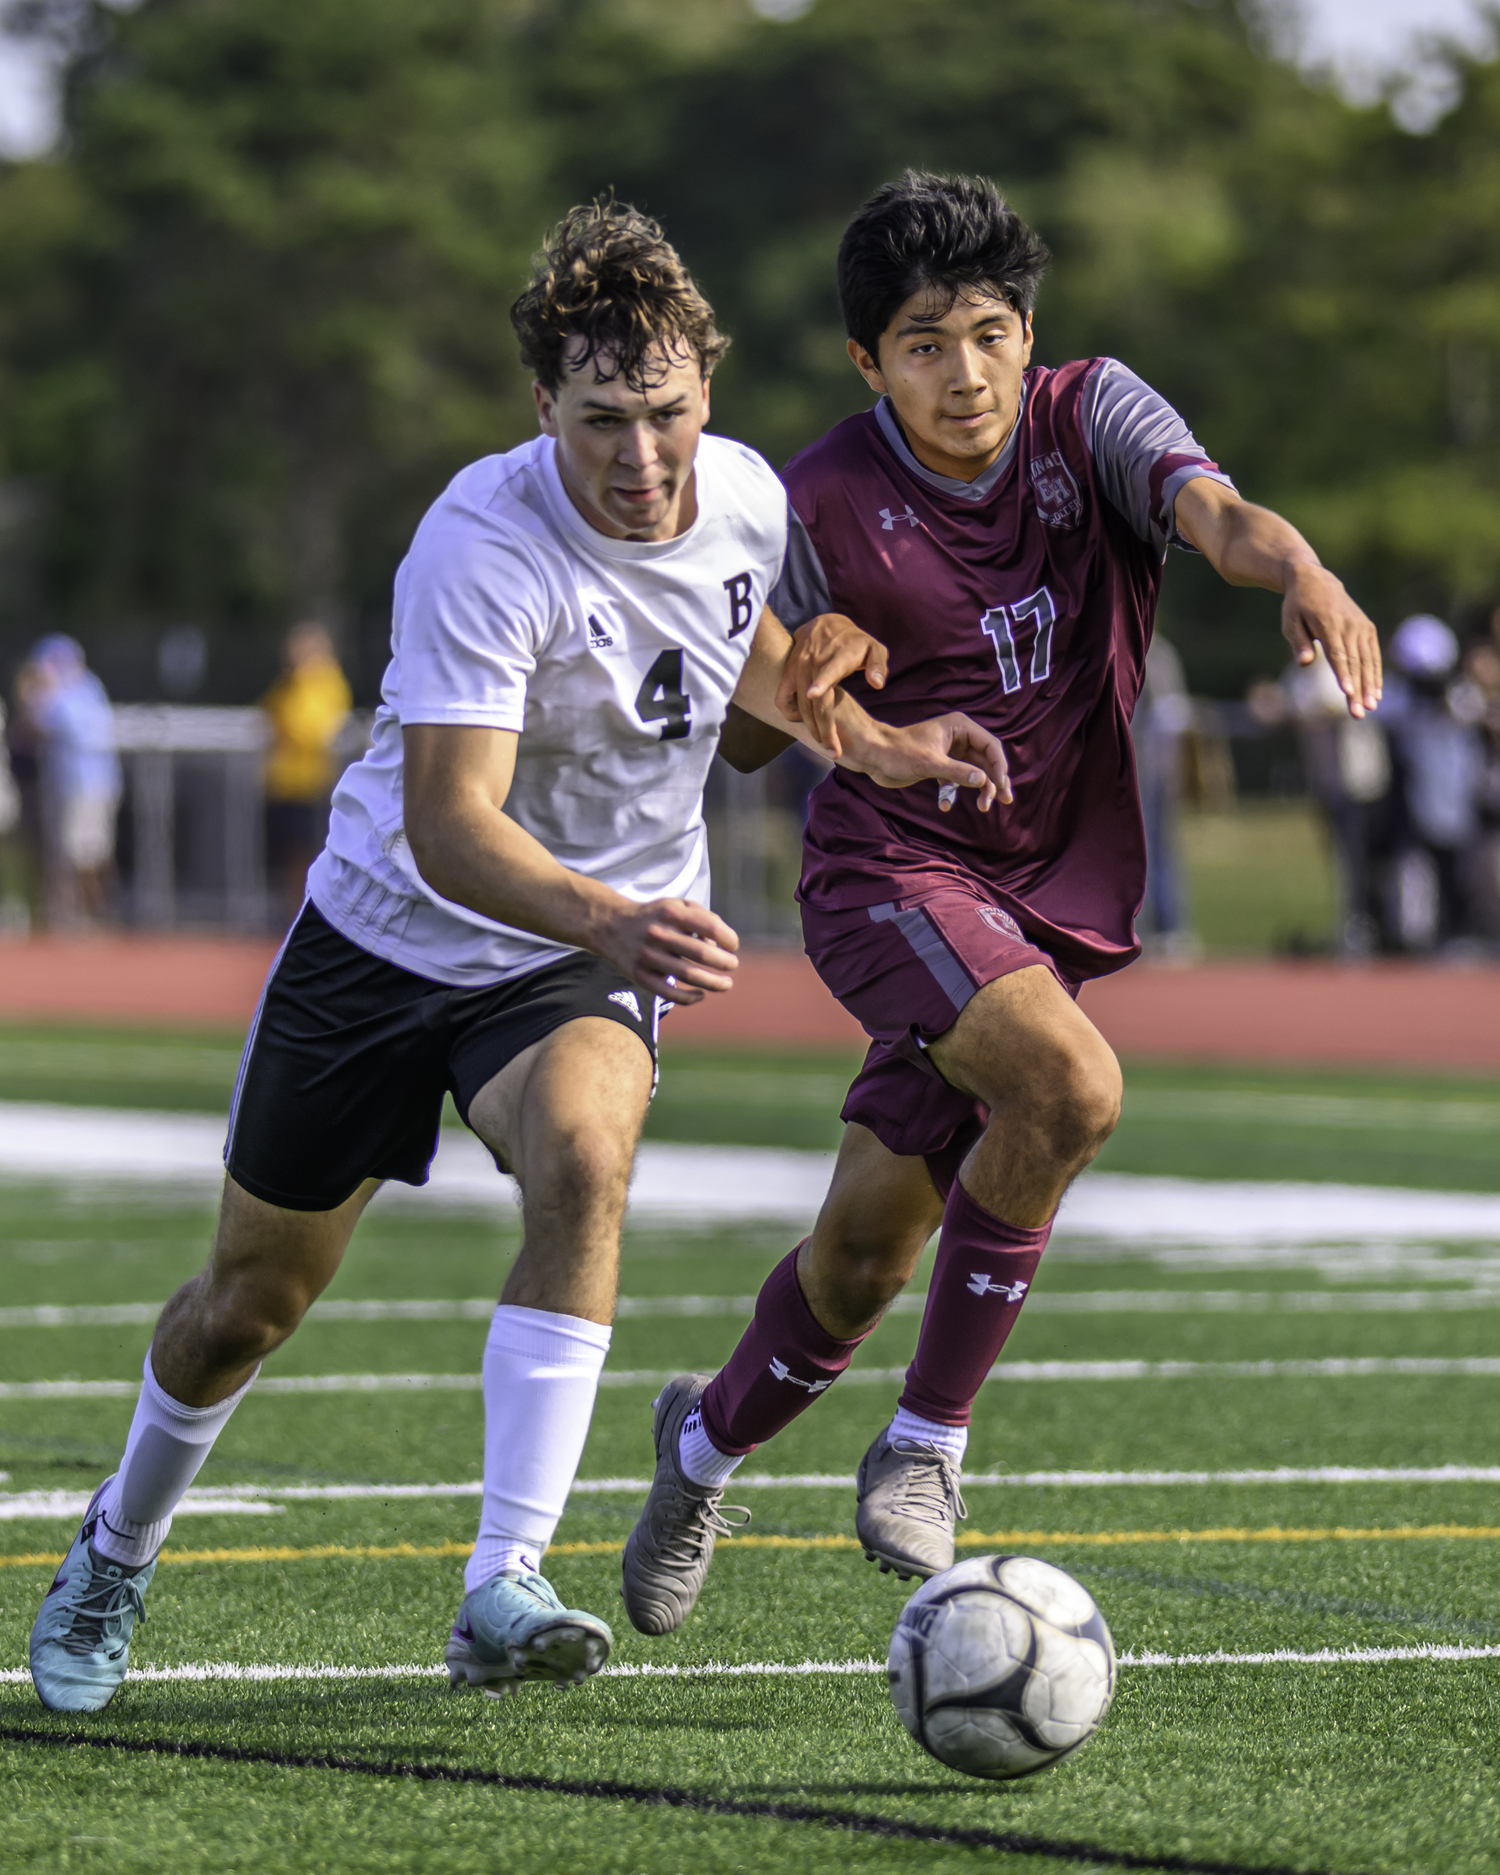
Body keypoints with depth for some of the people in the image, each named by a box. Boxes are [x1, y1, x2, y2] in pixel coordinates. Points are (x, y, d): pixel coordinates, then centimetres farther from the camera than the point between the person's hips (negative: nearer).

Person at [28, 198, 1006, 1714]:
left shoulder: (747, 500, -9)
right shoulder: (483, 545, -28)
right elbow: (448, 825, -38)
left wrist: (874, 743, 7)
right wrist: (603, 914, -54)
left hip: (593, 955, 3)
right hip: (388, 927, -3)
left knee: (580, 1162, -31)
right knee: (251, 1300, 9)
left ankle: (504, 1588, -32)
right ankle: (117, 1553, 40)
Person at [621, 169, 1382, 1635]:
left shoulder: (1090, 415, -5)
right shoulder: (829, 501, -9)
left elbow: (1214, 512, -25)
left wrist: (1301, 572, -48)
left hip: (1057, 892, 3)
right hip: (894, 868, -3)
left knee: (870, 1251, 3)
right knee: (1071, 1085, -29)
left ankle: (712, 1433, 32)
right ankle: (929, 1439, -11)